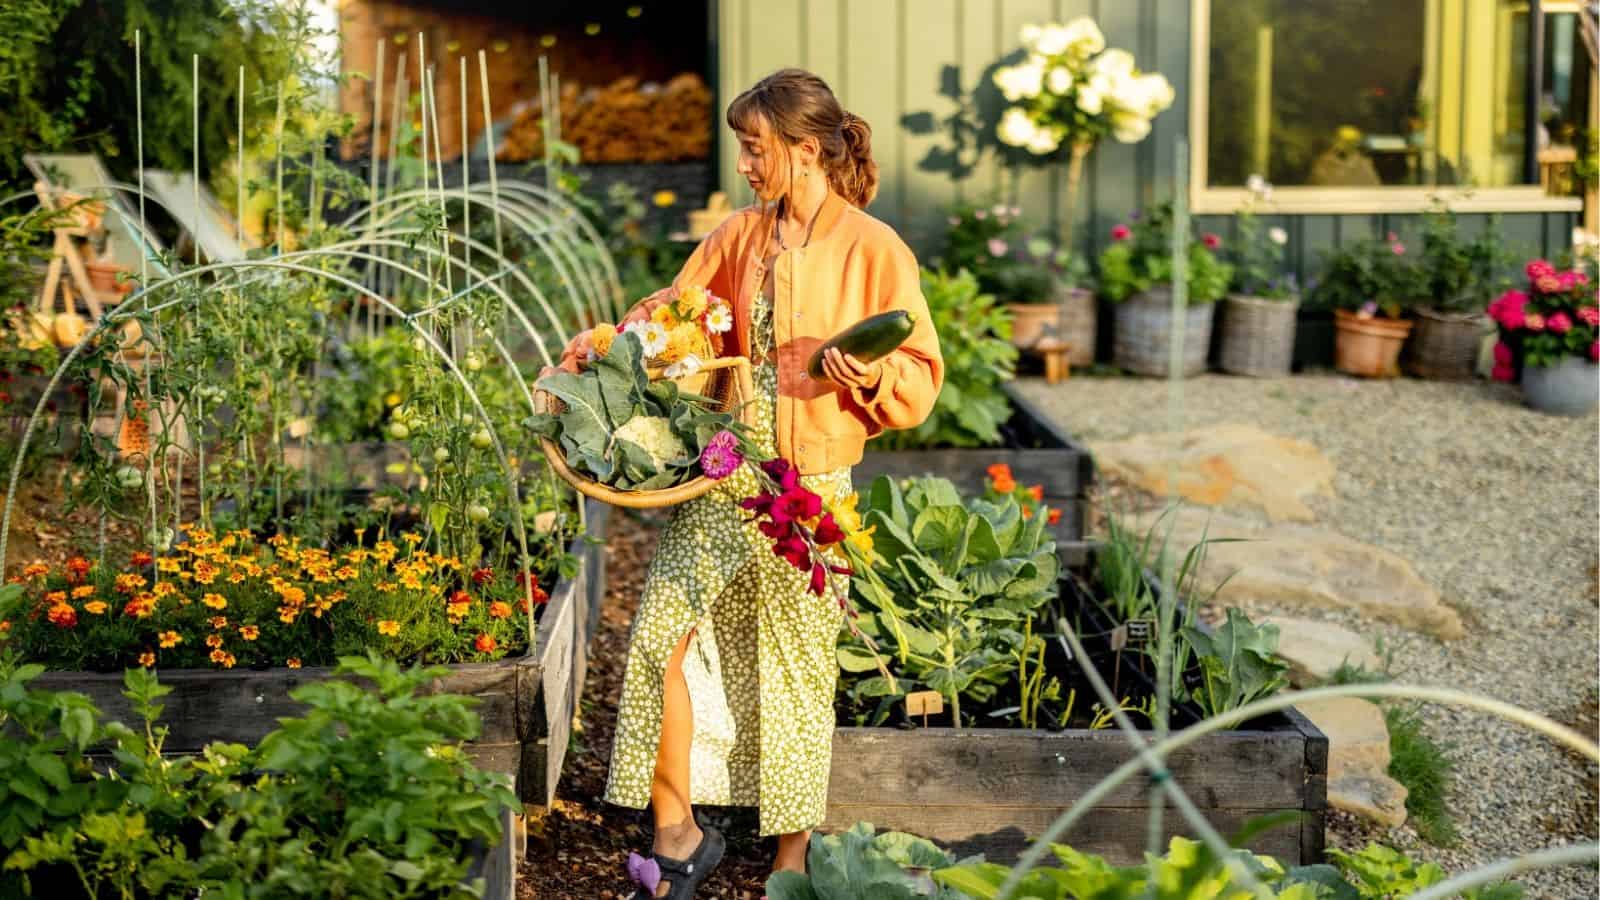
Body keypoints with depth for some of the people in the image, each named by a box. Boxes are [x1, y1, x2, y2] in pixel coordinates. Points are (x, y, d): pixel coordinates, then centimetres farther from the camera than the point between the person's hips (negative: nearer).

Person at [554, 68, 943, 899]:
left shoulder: (875, 251, -5)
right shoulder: (739, 237, 9)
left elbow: (921, 379, -4)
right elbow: (671, 312, 18)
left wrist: (869, 375, -24)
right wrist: (598, 349, 3)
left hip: (808, 490, -4)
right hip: (721, 477, 4)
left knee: (796, 667, 4)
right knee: (661, 636, -6)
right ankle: (677, 833, 8)